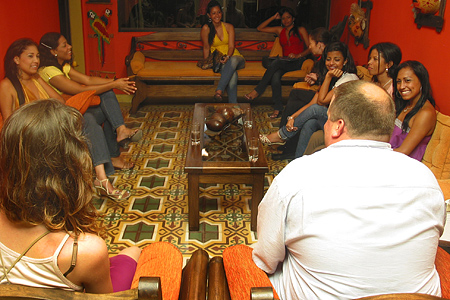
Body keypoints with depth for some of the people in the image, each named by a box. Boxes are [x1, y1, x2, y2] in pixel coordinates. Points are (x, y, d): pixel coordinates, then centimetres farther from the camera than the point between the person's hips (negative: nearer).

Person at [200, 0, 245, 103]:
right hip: (218, 61, -1)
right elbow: (206, 47, 3)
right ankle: (233, 105, -42)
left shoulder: (229, 27, 7)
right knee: (233, 75, -36)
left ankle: (219, 90, -48)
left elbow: (231, 46, -3)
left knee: (233, 60, -39)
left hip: (234, 57, 2)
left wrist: (228, 57, -24)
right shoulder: (206, 29, 1)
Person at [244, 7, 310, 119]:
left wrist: (298, 55, -11)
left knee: (276, 62, -34)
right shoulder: (280, 30, 25)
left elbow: (309, 48, 6)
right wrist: (273, 17, 17)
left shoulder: (301, 30, 14)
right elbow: (260, 28, 23)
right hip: (285, 61, 3)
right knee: (275, 76, -33)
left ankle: (257, 91, -32)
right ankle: (277, 108, -35)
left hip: (298, 61, -3)